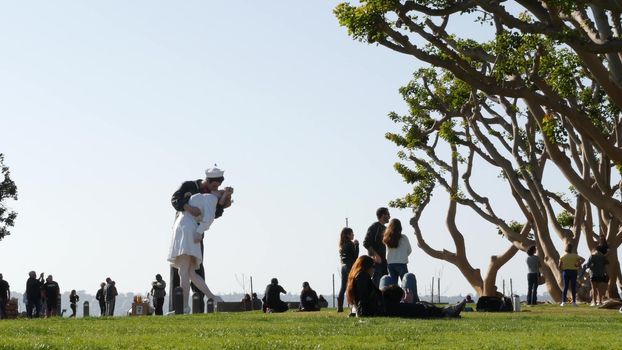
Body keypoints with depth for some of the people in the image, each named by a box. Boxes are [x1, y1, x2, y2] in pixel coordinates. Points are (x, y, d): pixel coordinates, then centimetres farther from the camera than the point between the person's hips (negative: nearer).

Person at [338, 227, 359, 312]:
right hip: (350, 266, -8)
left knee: (343, 287, 9)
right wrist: (356, 245, -7)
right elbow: (355, 255, -14)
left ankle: (340, 307, 5)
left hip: (343, 266, 8)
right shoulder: (350, 244, -11)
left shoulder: (341, 245, 13)